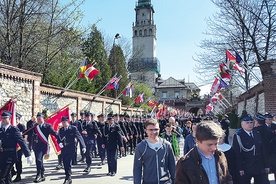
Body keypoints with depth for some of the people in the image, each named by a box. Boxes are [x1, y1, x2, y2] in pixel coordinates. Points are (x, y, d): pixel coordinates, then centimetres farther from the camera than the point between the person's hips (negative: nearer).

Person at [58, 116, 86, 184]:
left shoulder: (73, 128, -3)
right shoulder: (60, 130, 11)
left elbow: (79, 137, -7)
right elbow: (58, 138, 13)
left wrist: (83, 146, -16)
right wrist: (59, 143, -11)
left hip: (71, 148, -5)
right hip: (63, 149, 5)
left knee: (68, 163, -11)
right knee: (65, 164, 8)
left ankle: (68, 178, -2)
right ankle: (68, 177, 21)